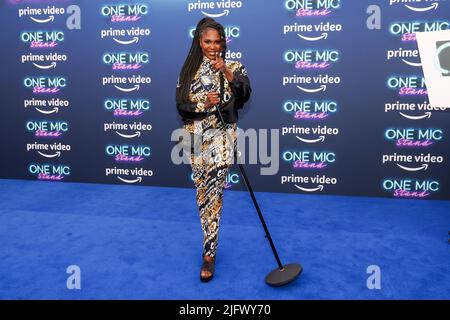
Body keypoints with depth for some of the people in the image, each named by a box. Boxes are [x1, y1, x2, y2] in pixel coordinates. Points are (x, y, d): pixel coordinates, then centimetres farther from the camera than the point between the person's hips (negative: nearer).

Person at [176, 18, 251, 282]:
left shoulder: (234, 67, 1)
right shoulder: (190, 70, 7)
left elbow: (245, 95, -15)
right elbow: (181, 106, 2)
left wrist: (227, 73, -27)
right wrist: (203, 104, -15)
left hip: (222, 136, -3)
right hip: (196, 136, 3)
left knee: (214, 192, -9)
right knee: (202, 191, 12)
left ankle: (209, 253, -3)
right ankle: (211, 240, 33)